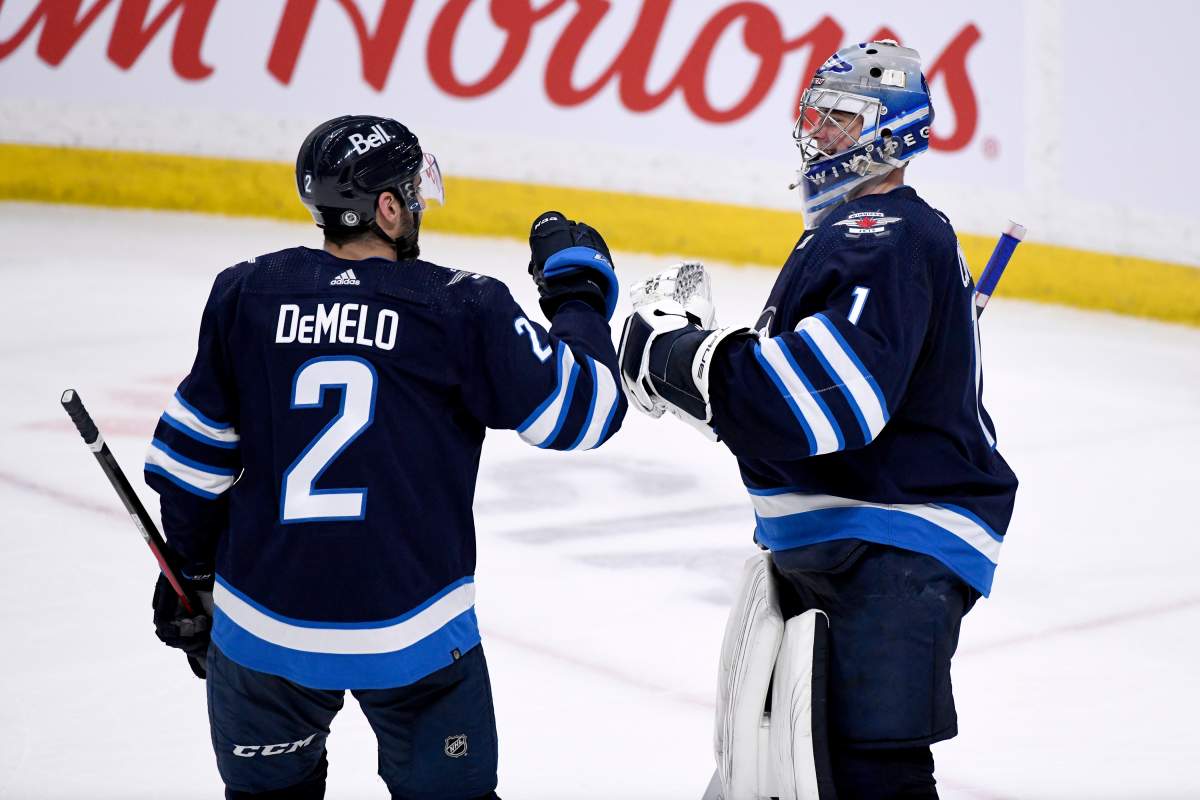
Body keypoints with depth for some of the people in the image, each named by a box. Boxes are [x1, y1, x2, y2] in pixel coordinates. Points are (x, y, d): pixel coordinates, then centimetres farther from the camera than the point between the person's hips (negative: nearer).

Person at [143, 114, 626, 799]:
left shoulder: (245, 297, -1)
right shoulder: (460, 310, -9)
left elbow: (194, 457, 5)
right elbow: (580, 412, -7)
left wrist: (188, 570, 19)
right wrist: (579, 292, 8)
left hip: (264, 624, 2)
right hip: (411, 633, -2)